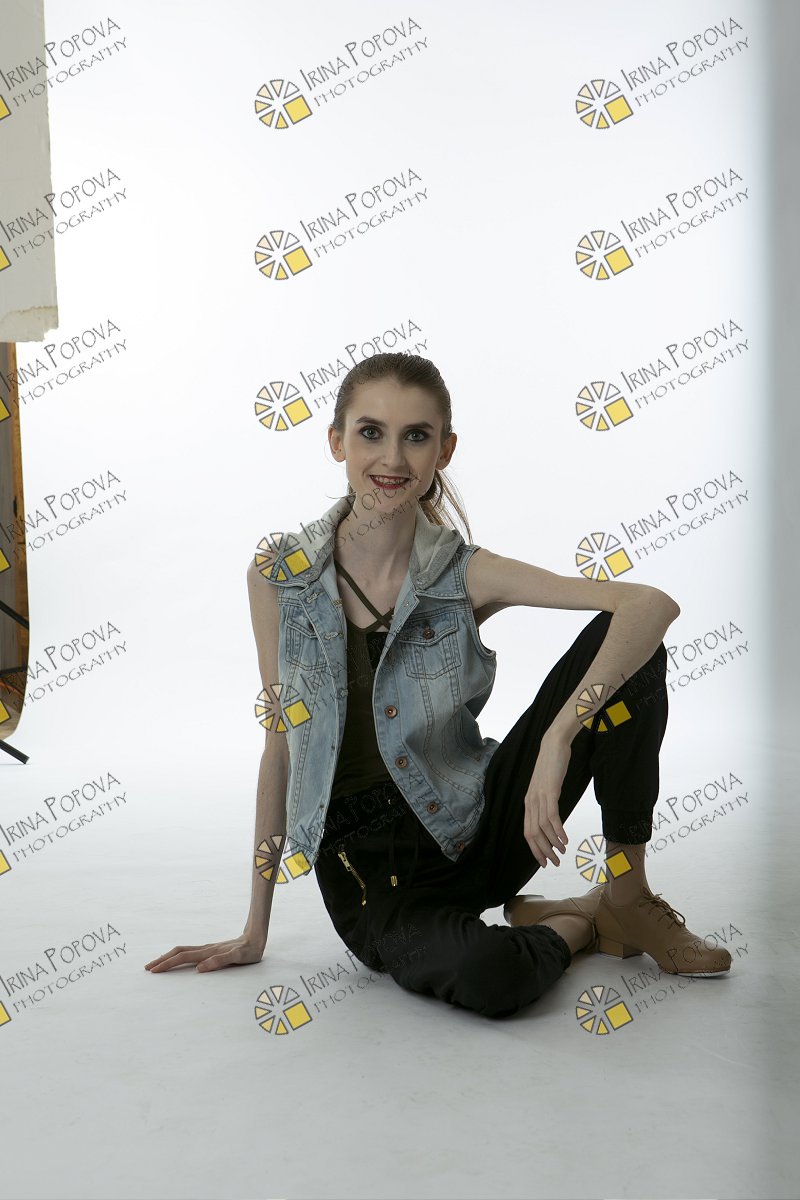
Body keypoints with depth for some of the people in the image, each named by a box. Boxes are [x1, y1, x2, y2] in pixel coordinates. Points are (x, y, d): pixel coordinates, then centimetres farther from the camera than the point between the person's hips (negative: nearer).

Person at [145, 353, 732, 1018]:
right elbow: (281, 742, 0)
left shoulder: (464, 573, -9)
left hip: (476, 830, 1)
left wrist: (558, 738, -34)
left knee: (623, 642, -18)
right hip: (367, 867, -1)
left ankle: (627, 896, -2)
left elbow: (653, 603, -20)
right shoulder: (279, 575, -6)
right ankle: (578, 924, 3)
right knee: (488, 976, -35)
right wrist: (255, 931, 3)